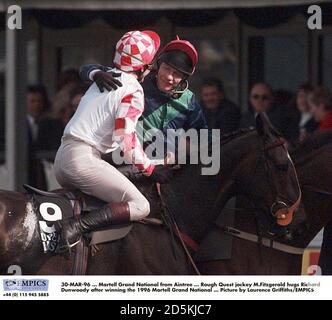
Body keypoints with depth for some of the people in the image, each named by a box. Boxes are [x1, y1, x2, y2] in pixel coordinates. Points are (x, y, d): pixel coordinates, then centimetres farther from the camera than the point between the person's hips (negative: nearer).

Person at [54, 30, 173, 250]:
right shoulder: (133, 91, -8)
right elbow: (126, 138, -15)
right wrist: (150, 169, -4)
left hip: (62, 157, 9)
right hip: (83, 159, -9)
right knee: (140, 207, -12)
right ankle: (77, 227, -25)